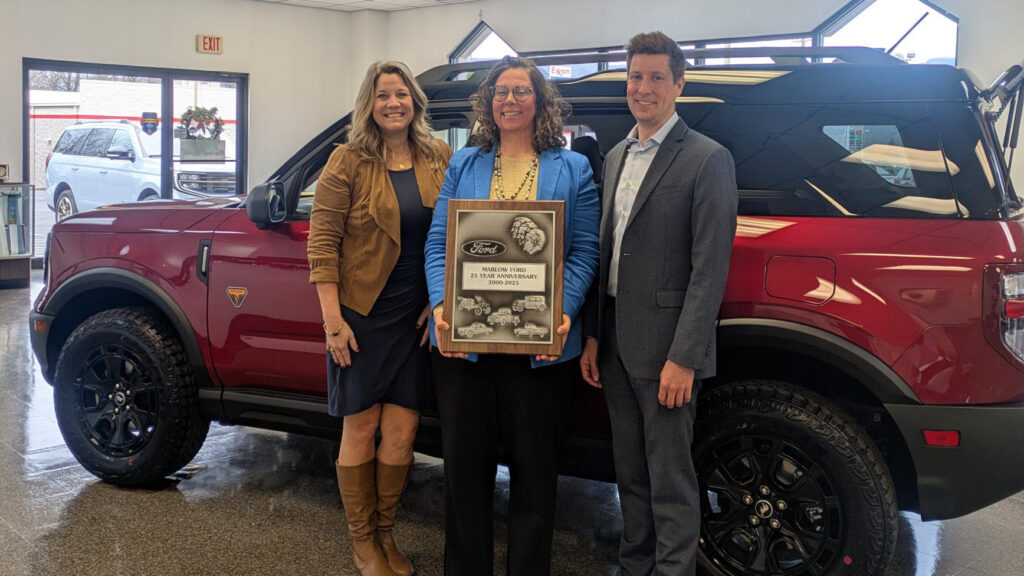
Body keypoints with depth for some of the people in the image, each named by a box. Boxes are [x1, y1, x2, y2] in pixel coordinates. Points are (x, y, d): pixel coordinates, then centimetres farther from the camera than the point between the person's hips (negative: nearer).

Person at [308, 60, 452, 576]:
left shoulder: (440, 160, 4)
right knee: (361, 425, 6)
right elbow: (321, 242, -8)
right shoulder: (349, 161, -6)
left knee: (402, 427, 6)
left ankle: (385, 533, 27)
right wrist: (333, 320, -12)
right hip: (361, 315, -3)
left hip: (417, 316, 3)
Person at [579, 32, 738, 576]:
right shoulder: (615, 157, 14)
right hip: (616, 345, 7)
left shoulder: (707, 159, -8)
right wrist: (592, 336, 12)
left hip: (665, 349, -7)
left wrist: (683, 358, -18)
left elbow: (710, 268, -14)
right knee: (630, 473, 18)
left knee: (670, 481, 3)